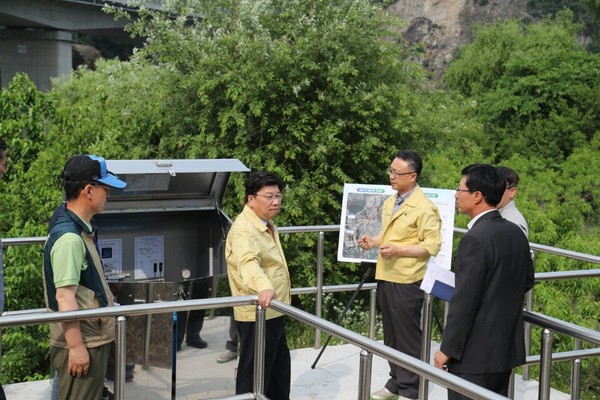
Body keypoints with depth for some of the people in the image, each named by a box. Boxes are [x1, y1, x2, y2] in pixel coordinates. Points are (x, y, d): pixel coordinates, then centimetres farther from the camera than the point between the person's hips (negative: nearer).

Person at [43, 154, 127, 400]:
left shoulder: (80, 229, 9)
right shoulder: (69, 238, -22)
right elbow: (65, 296, -24)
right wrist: (76, 346, -23)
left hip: (94, 339, 10)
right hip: (80, 343, -10)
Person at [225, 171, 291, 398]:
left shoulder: (267, 224, 11)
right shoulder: (244, 229, -23)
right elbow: (248, 262, -43)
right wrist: (263, 286, -61)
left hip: (273, 311, 10)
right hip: (257, 313, -10)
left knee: (279, 369, 22)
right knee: (255, 373, -2)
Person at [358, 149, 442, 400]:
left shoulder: (423, 207, -15)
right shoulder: (389, 202, 11)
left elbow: (433, 245, -17)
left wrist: (399, 250, -23)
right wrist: (374, 241, 5)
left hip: (407, 281, -8)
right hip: (385, 276, 8)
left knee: (408, 337, 1)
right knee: (390, 335, 16)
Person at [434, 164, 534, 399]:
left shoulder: (475, 239, -20)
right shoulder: (516, 233, 5)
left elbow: (464, 301, -21)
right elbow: (527, 281, 17)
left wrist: (447, 349, -14)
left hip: (476, 353, -8)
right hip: (507, 347, 9)